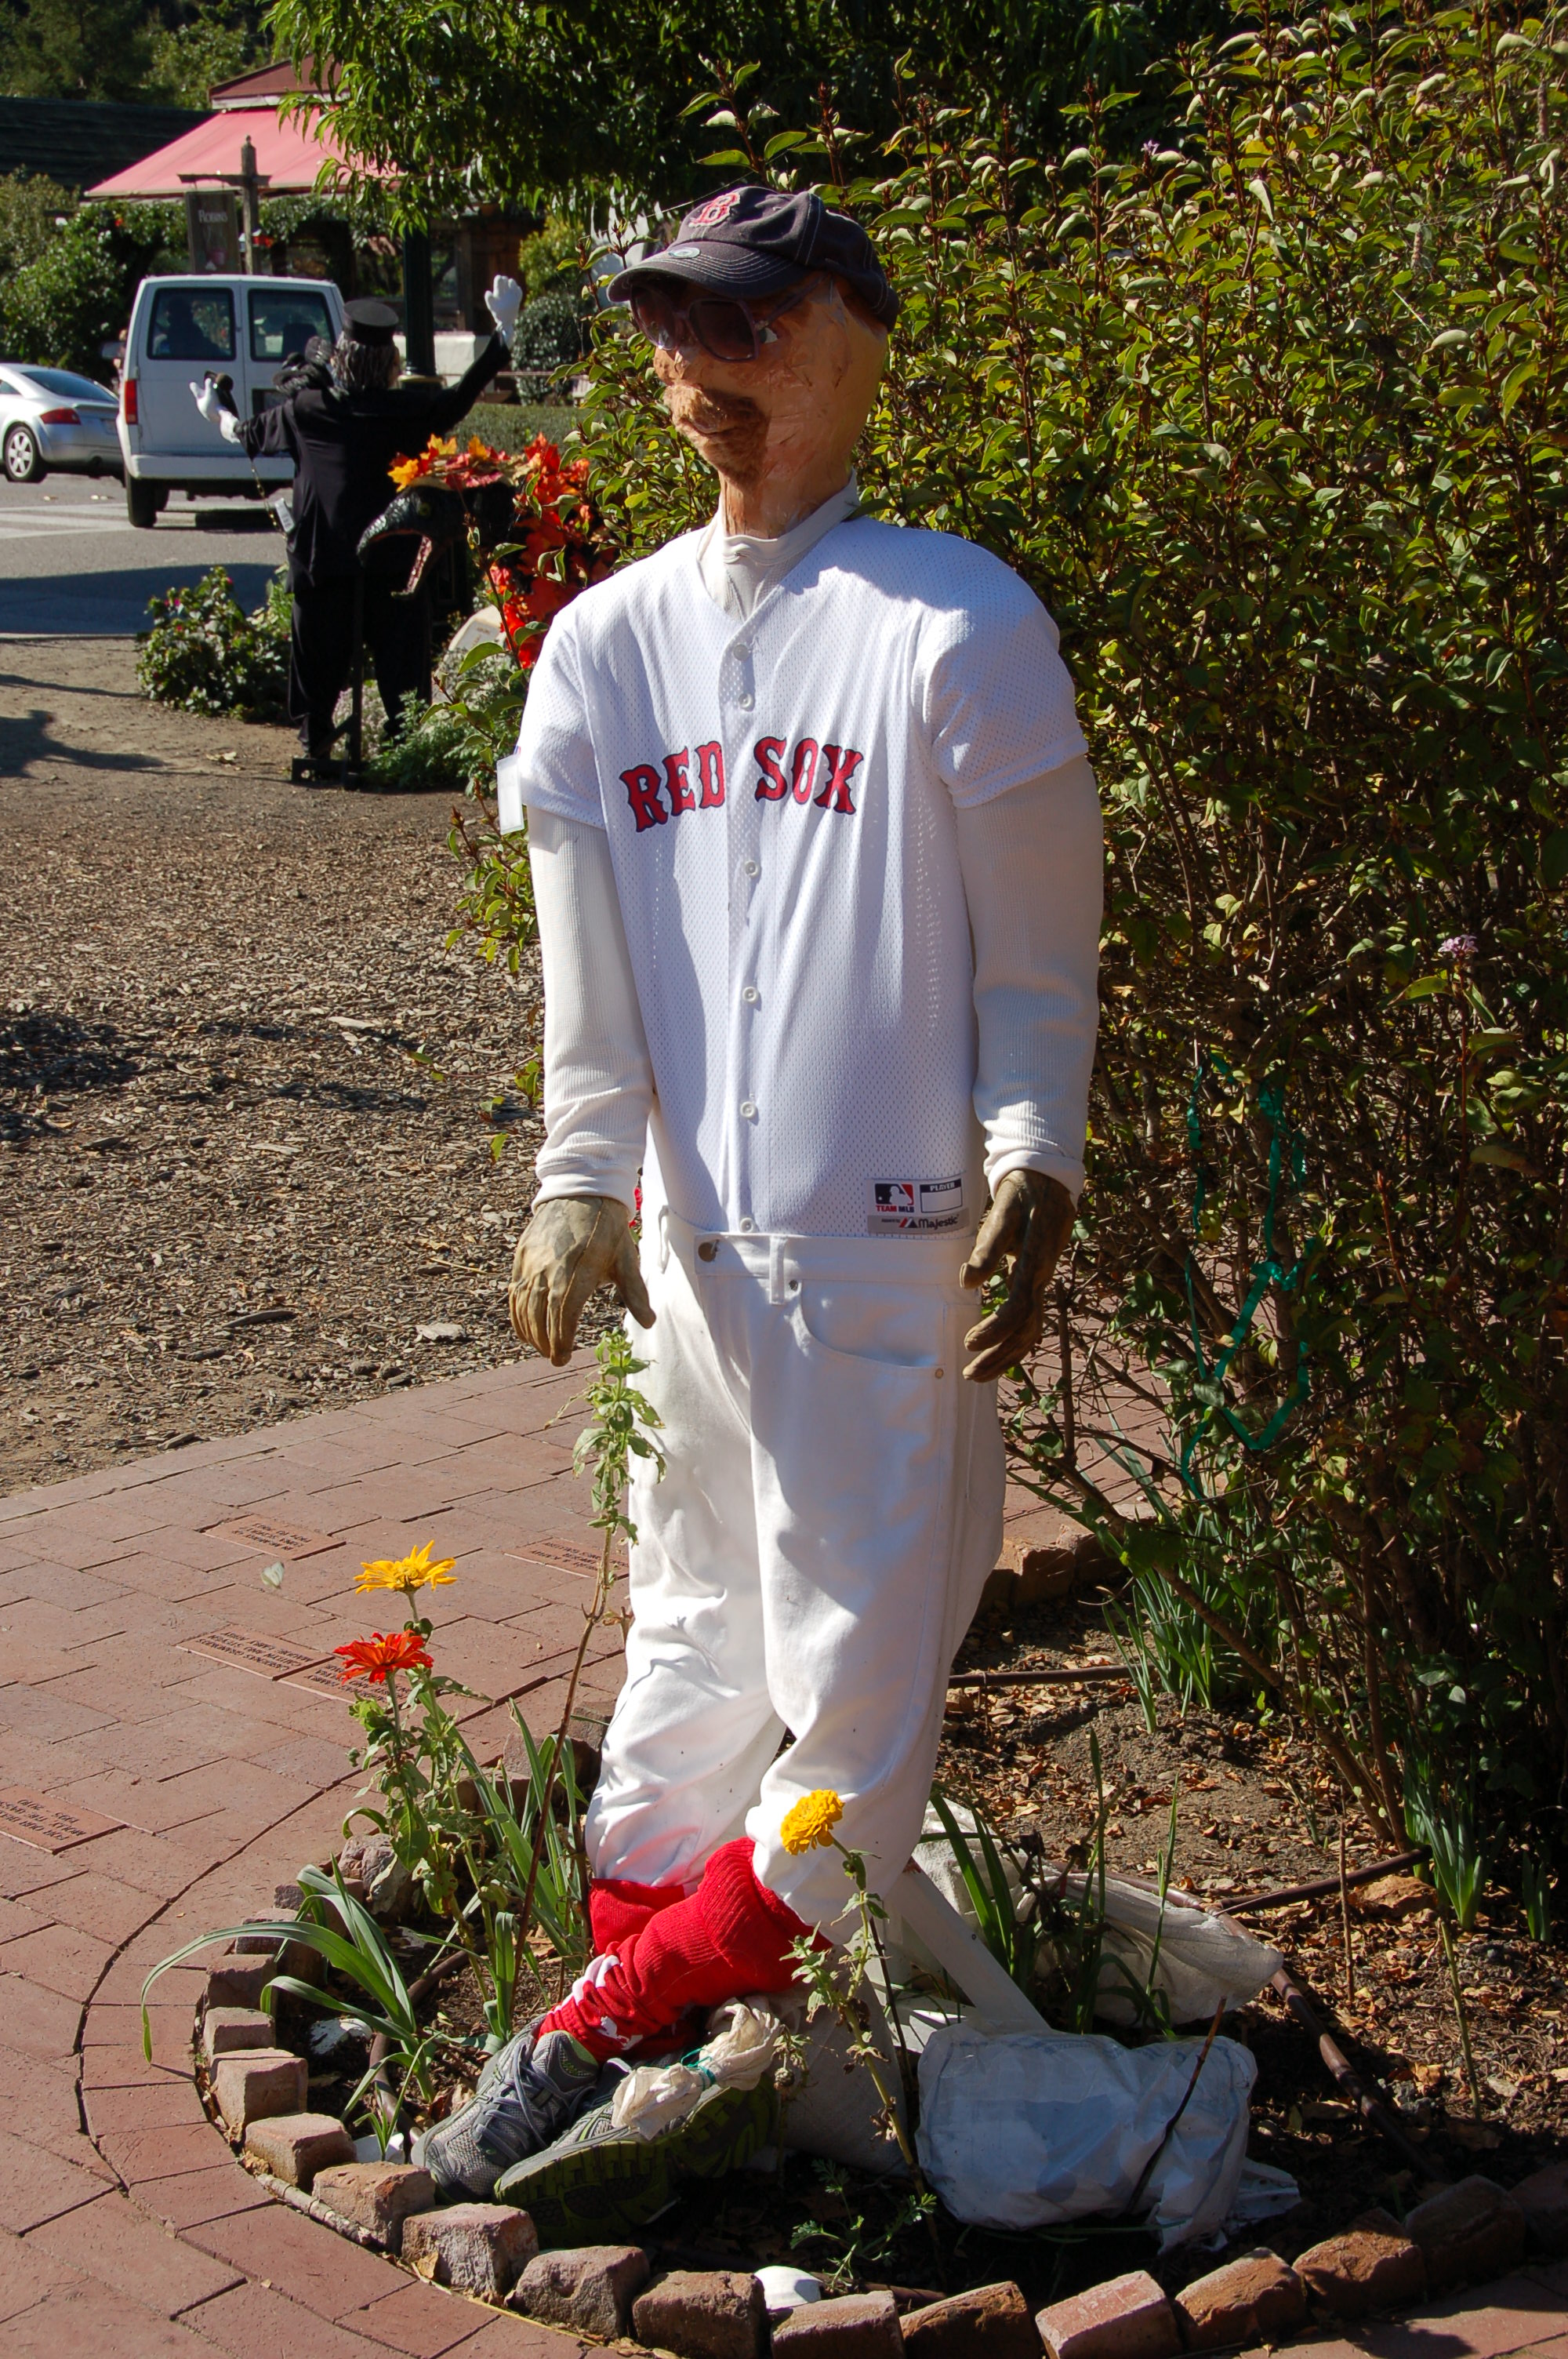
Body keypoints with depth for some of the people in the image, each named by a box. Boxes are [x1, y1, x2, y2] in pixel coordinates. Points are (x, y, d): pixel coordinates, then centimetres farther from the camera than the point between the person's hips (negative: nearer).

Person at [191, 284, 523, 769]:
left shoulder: (306, 410, -2)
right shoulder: (407, 410, -9)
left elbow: (249, 433, 15)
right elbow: (463, 395, 2)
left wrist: (216, 413, 38)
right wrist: (504, 328, 8)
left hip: (321, 561, 2)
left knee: (321, 657, 11)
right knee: (399, 655, 4)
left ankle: (317, 743, 15)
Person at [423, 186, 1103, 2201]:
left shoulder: (957, 625, -5)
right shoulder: (602, 644, 10)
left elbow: (1039, 953, -3)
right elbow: (589, 963, 5)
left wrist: (1032, 1166, -15)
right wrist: (579, 1190, -7)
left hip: (898, 1258, -4)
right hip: (694, 1254, 5)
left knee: (855, 1724, -3)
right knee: (685, 1661, 14)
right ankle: (629, 2093, 25)